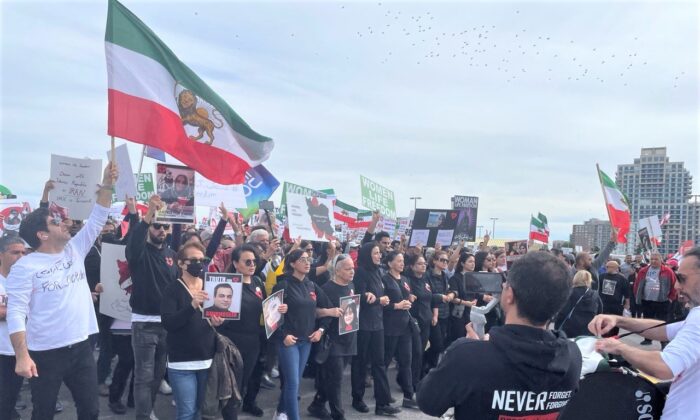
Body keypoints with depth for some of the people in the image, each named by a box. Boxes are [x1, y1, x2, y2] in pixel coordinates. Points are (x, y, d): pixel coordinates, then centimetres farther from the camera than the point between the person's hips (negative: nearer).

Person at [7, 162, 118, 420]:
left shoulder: (74, 250, 6)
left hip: (81, 347, 5)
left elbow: (97, 219, 4)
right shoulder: (25, 266, -10)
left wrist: (107, 185, -6)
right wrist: (22, 356, -21)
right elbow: (16, 313, -14)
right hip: (45, 354, -5)